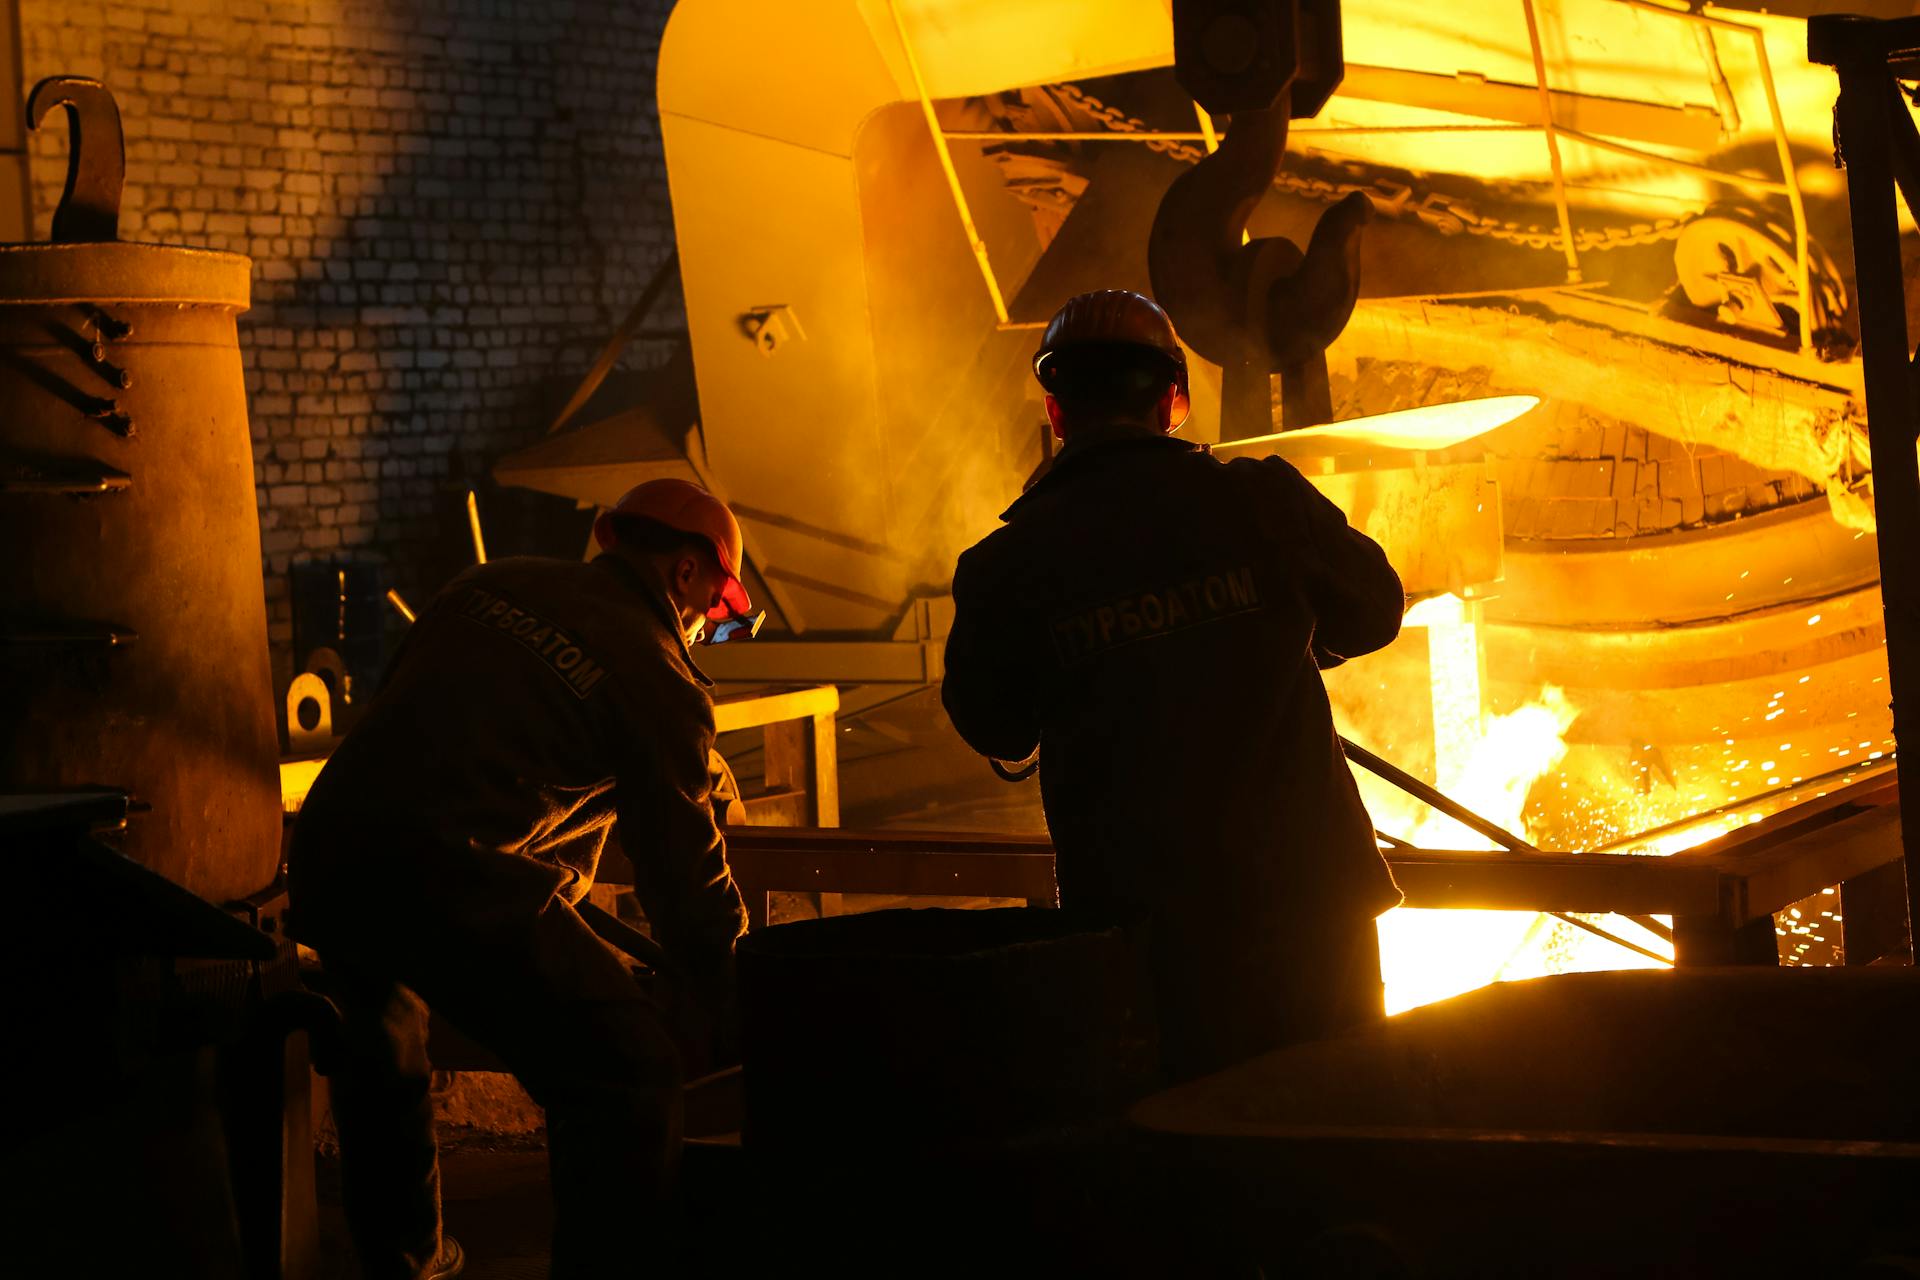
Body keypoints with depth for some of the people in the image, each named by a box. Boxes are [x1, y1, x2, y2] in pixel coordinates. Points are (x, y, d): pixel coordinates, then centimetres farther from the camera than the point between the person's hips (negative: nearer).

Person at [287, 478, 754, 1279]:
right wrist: (747, 1022, 16)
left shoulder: (492, 585, 18)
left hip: (323, 858, 8)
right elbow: (683, 874, 4)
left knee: (381, 1057, 33)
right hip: (452, 883, -8)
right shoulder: (655, 673, 1)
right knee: (630, 1077, -1)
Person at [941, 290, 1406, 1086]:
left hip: (1142, 930, 0)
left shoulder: (1007, 568, -8)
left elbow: (997, 732, 7)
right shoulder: (1261, 500, -7)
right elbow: (1374, 613, 10)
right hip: (1306, 896, 1)